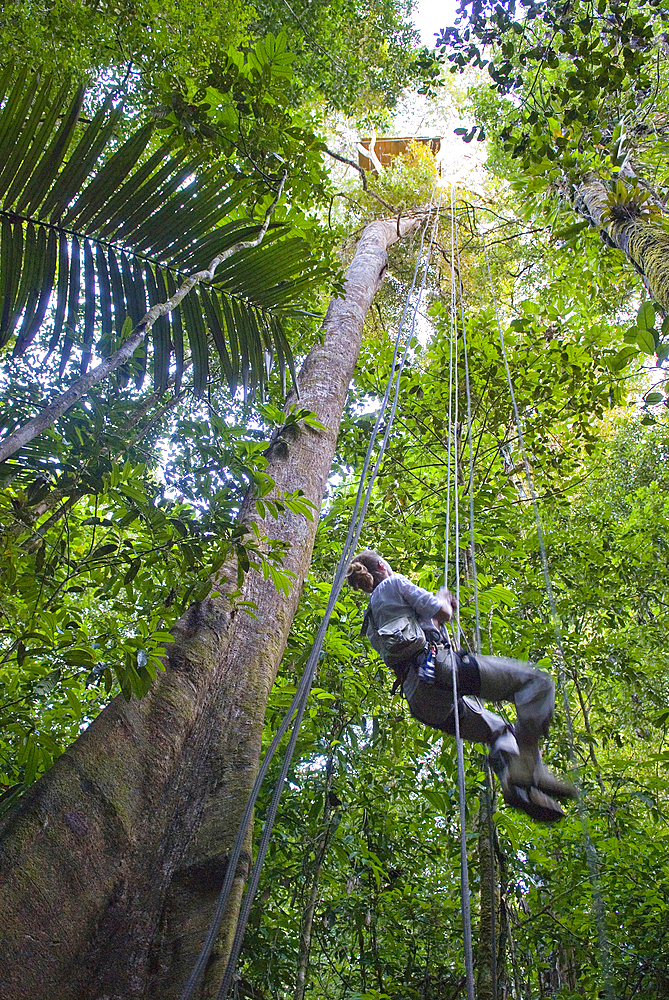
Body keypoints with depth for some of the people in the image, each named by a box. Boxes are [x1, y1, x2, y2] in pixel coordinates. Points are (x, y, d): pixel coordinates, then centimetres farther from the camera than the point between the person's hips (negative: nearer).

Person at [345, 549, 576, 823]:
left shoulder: (372, 618, 28)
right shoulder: (393, 583, 6)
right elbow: (442, 613, 2)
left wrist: (443, 605, 39)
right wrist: (443, 597, 22)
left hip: (418, 697, 9)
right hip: (436, 667, -8)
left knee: (501, 732, 22)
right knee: (537, 681, -8)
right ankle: (524, 772, -21)